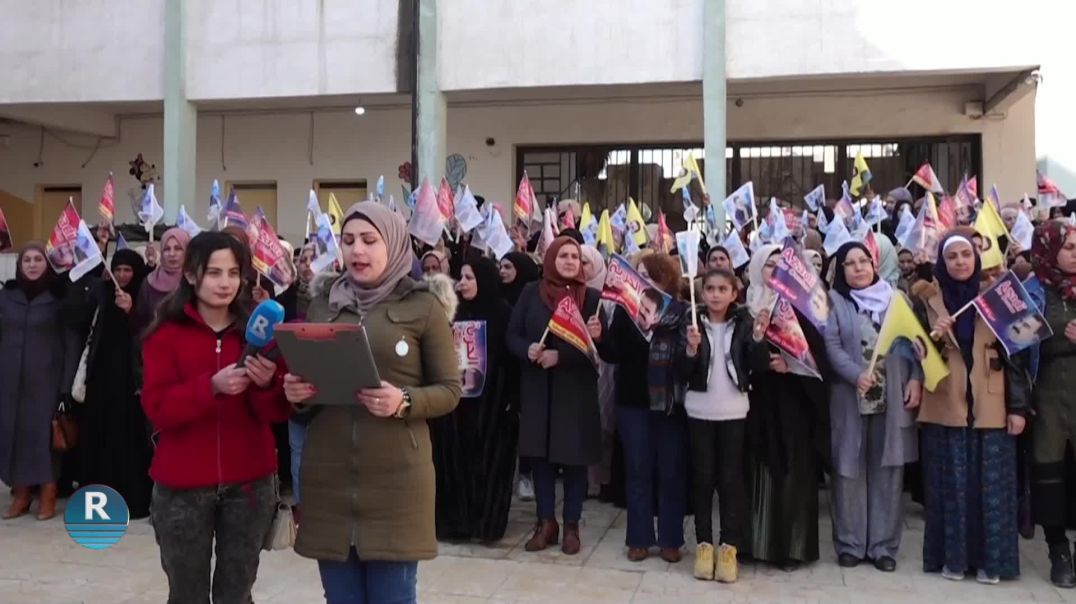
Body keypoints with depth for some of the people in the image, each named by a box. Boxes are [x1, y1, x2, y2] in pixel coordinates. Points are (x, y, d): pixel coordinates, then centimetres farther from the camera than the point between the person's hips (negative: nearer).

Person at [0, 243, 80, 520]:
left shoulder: (59, 296, -2)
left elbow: (72, 342, -4)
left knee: (45, 432, -2)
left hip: (46, 379, -4)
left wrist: (67, 383, -10)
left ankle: (48, 496, 7)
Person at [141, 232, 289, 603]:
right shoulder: (166, 333, -1)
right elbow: (157, 407, -11)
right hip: (182, 485, -1)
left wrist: (267, 384, -21)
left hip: (249, 483, 2)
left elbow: (277, 413, 0)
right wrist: (212, 386, -26)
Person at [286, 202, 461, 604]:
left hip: (396, 476, -3)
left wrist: (404, 402, -19)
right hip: (327, 475, 4)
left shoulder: (422, 306, -2)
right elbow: (304, 378, 17)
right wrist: (296, 392, -5)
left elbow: (450, 389, -1)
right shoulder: (322, 305, 10)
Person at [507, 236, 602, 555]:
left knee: (574, 456, 4)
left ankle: (572, 525, 18)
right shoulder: (531, 293, 3)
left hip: (576, 388, -1)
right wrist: (528, 350, -18)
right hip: (537, 387, 2)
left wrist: (560, 355, -19)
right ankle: (546, 522, 21)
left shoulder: (591, 296, -1)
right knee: (540, 453, 7)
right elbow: (513, 335, 3)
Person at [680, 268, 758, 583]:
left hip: (733, 412, 0)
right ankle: (704, 543, 15)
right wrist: (691, 348, -22)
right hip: (700, 412, 0)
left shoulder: (743, 323, 1)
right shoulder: (693, 322, 0)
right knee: (702, 477, 6)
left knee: (731, 478, 2)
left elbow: (758, 365, -7)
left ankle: (729, 546, 10)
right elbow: (683, 373, -5)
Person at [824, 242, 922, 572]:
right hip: (850, 399, -2)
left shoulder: (896, 298, 11)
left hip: (893, 397, 2)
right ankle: (850, 543, 15)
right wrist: (856, 374, -21)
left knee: (888, 471, 5)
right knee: (850, 470, 3)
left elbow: (913, 340, 9)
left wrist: (916, 378, -4)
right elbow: (831, 345, -7)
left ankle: (883, 545, 15)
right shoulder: (834, 301, 2)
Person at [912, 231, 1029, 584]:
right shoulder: (928, 298, 2)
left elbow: (1014, 352, 1)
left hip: (990, 407, 0)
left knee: (991, 483, 4)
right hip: (945, 407, 0)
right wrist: (933, 338, -16)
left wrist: (1018, 406, -4)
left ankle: (990, 559, 15)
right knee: (951, 484, 5)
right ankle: (952, 557, 15)